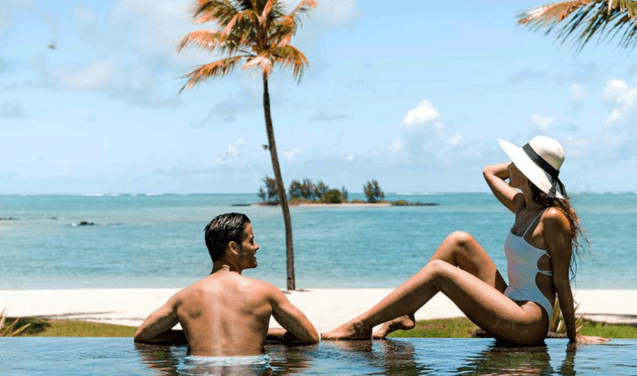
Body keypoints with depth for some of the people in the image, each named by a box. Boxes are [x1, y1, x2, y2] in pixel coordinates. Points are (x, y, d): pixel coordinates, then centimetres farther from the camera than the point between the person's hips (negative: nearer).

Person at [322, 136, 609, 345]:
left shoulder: (553, 218, -14)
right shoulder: (522, 205, 12)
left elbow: (561, 281, -12)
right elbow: (489, 172, 28)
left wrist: (573, 335, -7)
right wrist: (537, 159, 19)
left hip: (529, 323, -9)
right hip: (510, 305, 9)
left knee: (439, 271, -17)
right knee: (459, 241, 4)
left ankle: (360, 326, -14)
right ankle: (403, 315, 0)